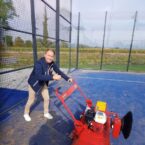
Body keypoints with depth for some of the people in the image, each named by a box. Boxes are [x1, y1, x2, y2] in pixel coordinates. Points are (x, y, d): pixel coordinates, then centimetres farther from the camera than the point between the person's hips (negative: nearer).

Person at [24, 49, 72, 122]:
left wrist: (67, 78, -13)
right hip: (34, 83, -5)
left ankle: (46, 113, 36)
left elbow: (59, 72, -5)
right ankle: (26, 113, 39)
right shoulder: (39, 63, -35)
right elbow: (39, 76, -47)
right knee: (31, 100, 11)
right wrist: (53, 77, -52)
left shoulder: (52, 64, -15)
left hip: (43, 83, 6)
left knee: (47, 98, 11)